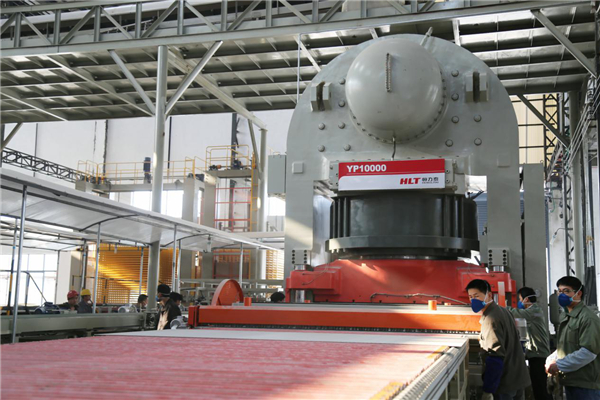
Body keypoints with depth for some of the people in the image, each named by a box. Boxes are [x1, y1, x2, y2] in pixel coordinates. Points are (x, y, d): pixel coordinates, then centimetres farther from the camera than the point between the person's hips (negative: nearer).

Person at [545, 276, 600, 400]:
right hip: (570, 381, 9)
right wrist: (551, 360, 2)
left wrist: (559, 365, -17)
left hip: (586, 385, -9)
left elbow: (589, 352, -22)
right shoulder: (566, 317, 15)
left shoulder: (588, 318, -15)